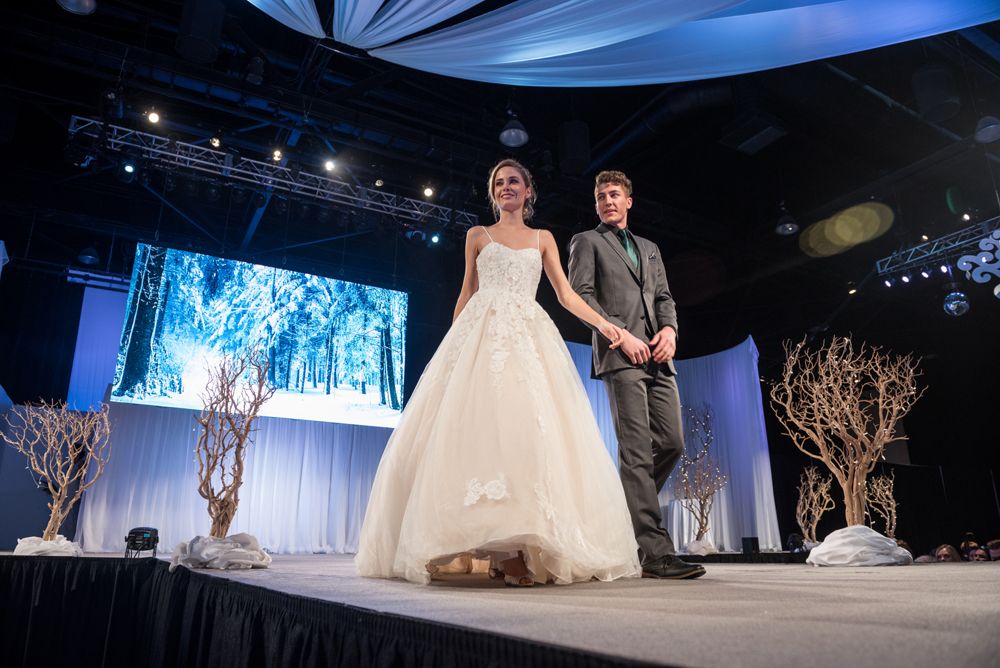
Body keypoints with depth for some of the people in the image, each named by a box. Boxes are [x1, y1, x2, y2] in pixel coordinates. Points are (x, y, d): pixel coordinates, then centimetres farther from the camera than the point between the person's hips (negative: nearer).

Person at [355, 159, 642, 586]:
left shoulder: (543, 239, 20)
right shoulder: (477, 237, 19)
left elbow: (566, 294, 14)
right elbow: (466, 294, 18)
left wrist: (602, 322, -1)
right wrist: (454, 343, 9)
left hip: (528, 337, 1)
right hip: (481, 334, -1)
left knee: (530, 425, -15)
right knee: (478, 422, -19)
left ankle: (520, 548, -16)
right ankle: (499, 546, -23)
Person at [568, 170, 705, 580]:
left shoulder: (650, 249, 29)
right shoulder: (586, 242, 12)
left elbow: (664, 296, 23)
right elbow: (580, 295, -1)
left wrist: (669, 328, 0)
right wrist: (620, 334, -12)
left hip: (658, 358, 6)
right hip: (620, 356, -6)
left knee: (671, 443, -1)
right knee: (638, 450, -12)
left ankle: (629, 509, 18)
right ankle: (656, 554, -12)